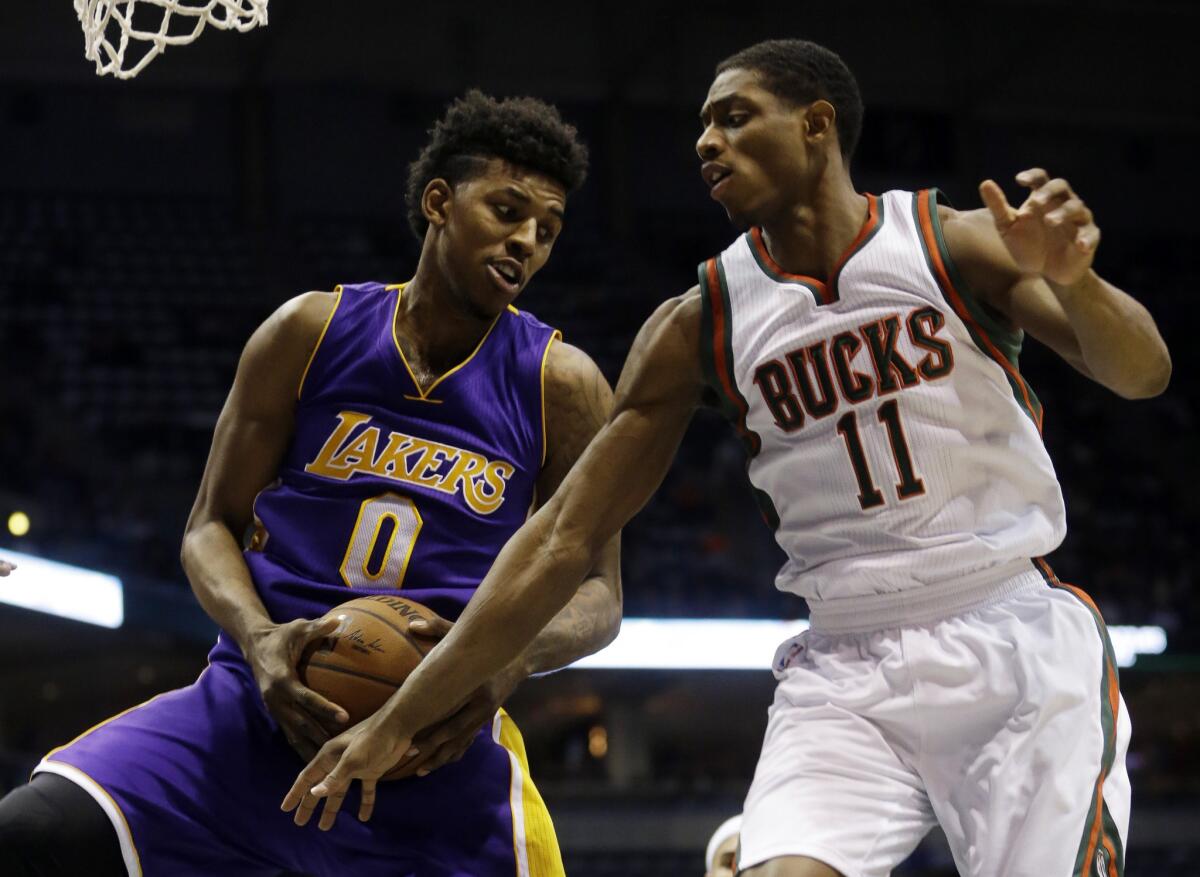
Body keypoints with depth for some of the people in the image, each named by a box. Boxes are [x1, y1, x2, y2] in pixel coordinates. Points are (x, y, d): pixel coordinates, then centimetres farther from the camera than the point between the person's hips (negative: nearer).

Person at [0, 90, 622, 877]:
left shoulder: (563, 387, 1)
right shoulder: (311, 333, 2)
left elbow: (598, 591, 4)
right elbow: (211, 526, 6)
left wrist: (511, 659, -19)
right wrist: (258, 637, -16)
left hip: (443, 742, 1)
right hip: (271, 691, 0)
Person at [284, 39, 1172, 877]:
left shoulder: (956, 242, -2)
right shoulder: (699, 327, 3)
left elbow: (1144, 373, -8)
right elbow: (565, 537, 3)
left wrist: (1071, 279, -32)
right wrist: (400, 718, 0)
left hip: (1017, 637, -1)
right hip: (847, 668, 2)